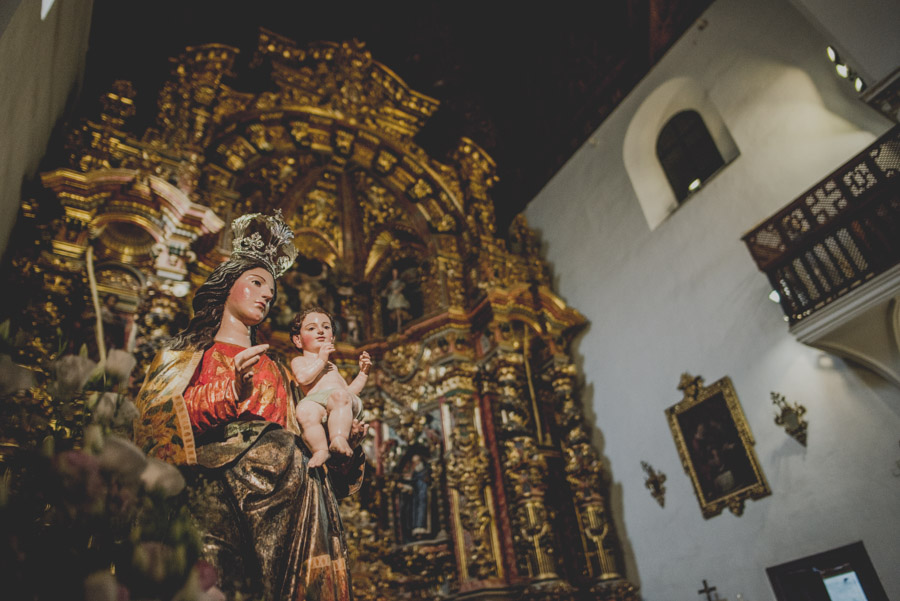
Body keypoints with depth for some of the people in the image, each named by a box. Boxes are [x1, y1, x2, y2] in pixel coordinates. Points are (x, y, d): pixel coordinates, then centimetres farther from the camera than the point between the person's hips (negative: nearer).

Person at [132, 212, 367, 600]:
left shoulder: (274, 372, 29)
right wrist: (229, 391, -11)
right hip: (213, 478, -3)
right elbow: (153, 418, 1)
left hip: (277, 477, 3)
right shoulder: (186, 353, 20)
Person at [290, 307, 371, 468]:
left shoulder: (332, 366, 46)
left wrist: (363, 373, 30)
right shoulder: (299, 361, 29)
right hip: (314, 401, -3)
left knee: (340, 395, -36)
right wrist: (321, 359, 6)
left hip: (343, 400, 3)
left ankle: (339, 439, -49)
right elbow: (303, 378, 2)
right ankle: (321, 450, -44)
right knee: (304, 411, -39)